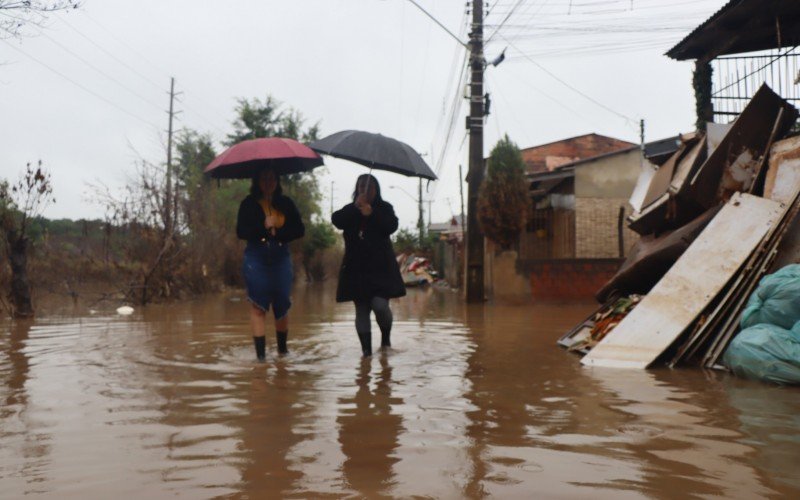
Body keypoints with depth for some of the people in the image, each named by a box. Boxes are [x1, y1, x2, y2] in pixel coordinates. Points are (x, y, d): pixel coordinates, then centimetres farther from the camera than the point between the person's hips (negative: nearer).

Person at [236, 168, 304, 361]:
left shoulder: (286, 203, 7)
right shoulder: (249, 203, 1)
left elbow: (299, 229, 2)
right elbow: (241, 231, -6)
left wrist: (278, 232, -12)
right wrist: (263, 226, -17)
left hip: (281, 258, 2)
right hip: (256, 259, -2)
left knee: (282, 305, 8)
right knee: (258, 306, -5)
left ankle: (282, 348, 23)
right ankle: (260, 353, -4)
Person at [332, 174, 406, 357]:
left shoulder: (384, 208, 9)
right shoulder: (350, 210, 13)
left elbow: (392, 226, -10)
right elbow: (336, 220, -8)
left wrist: (372, 214, -21)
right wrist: (355, 208, -20)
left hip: (380, 267, -2)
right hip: (357, 268, 2)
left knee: (380, 305, -15)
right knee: (361, 310, 3)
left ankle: (386, 336, 12)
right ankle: (366, 349, 9)